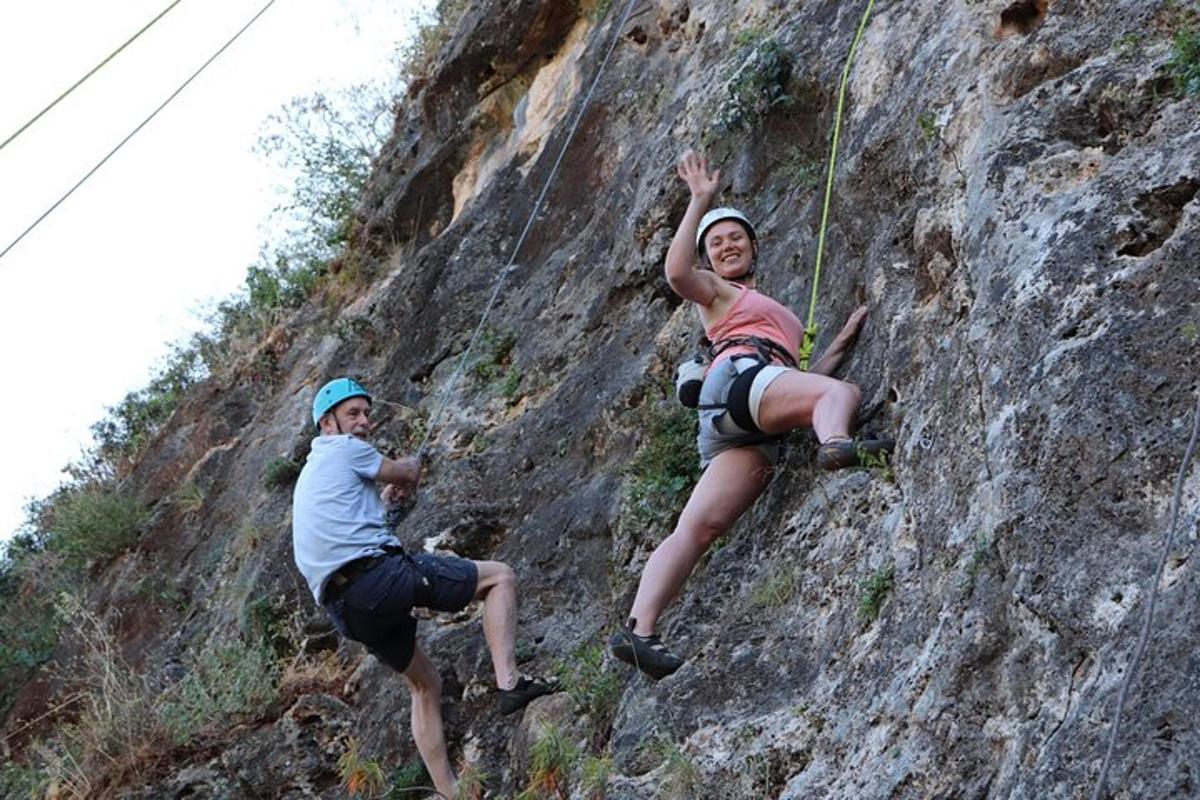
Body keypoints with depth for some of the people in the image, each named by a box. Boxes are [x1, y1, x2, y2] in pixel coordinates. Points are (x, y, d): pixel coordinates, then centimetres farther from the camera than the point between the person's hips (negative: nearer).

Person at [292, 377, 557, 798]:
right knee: (500, 576, 2)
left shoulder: (309, 475, 28)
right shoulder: (345, 449, 3)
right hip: (379, 573, -9)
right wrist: (413, 463, 37)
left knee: (425, 684, 22)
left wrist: (383, 500, 50)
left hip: (345, 609, 9)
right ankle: (509, 681, -14)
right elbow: (407, 472, 16)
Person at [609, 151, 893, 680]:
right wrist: (699, 203, -4)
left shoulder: (777, 314, 43)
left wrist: (840, 344, 28)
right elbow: (678, 272, -4)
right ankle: (838, 444, -65)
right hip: (738, 377, -6)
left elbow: (800, 381, 33)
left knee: (697, 528, -12)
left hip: (752, 433, 6)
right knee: (843, 393, -28)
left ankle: (638, 629, -24)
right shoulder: (716, 292, 22)